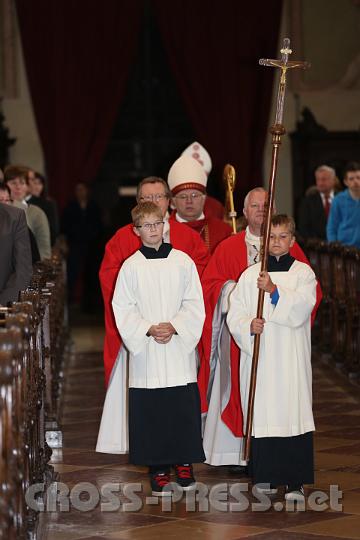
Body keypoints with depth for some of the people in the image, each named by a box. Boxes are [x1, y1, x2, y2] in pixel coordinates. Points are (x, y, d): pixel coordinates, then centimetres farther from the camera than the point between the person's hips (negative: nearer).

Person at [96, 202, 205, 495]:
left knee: (184, 406, -1)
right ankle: (159, 468, 10)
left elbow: (195, 304, 2)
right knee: (149, 408, 0)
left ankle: (184, 462, 14)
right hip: (144, 350, 0)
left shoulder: (183, 261, 3)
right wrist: (149, 329, -12)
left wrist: (174, 326, -12)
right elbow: (123, 308, 1)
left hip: (179, 348, 0)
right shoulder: (131, 266, 2)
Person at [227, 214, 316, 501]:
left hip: (291, 358, -2)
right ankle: (266, 477, 13)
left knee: (293, 416, -6)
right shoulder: (250, 275, 9)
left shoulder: (303, 273, 4)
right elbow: (234, 314, 6)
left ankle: (295, 482, -3)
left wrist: (274, 290, -23)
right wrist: (249, 325, -14)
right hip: (258, 357, 2)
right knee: (262, 415, 2)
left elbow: (301, 308, -11)